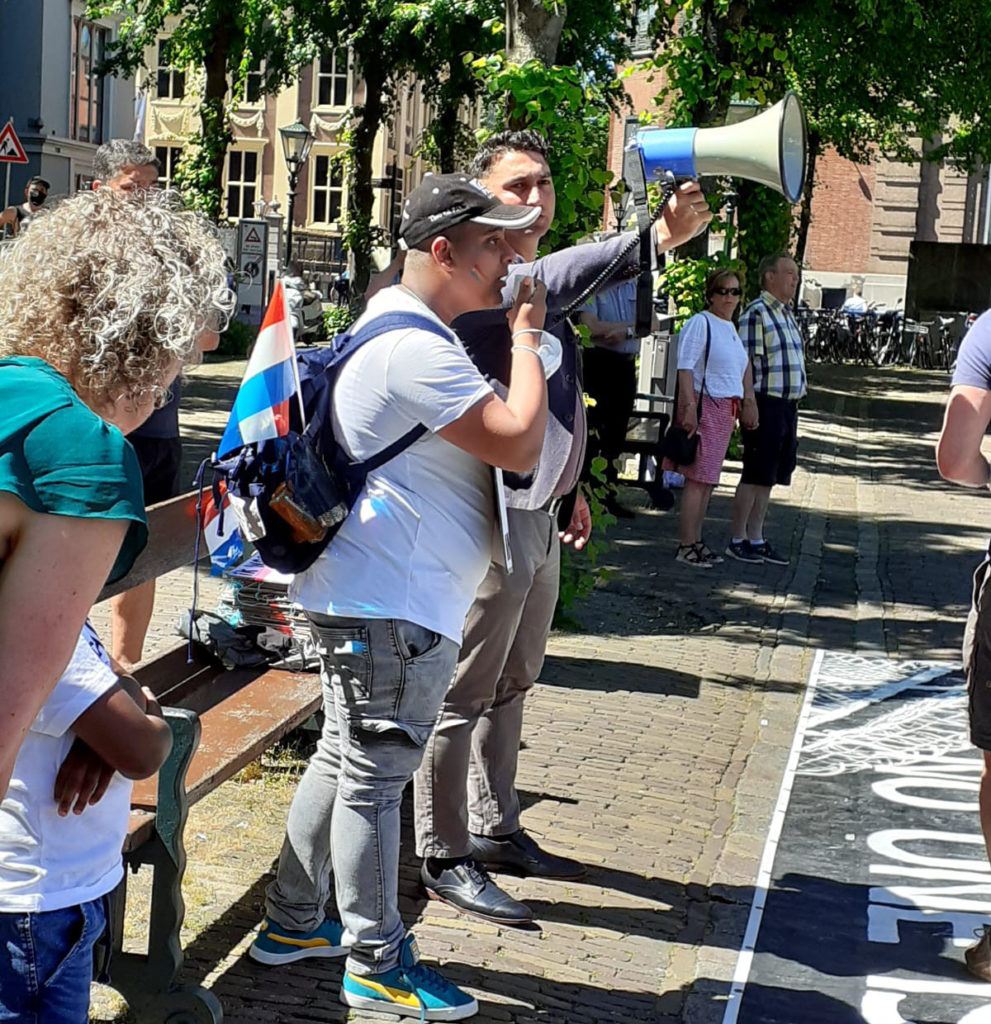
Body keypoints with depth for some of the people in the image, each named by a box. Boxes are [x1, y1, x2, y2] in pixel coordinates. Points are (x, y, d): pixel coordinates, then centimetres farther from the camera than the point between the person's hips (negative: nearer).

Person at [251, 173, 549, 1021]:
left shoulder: (396, 324, 16)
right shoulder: (415, 347, -20)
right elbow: (518, 442, -22)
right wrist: (526, 337, -10)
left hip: (377, 598, 11)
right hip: (390, 607, -11)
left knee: (345, 759, 19)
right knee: (374, 777, 0)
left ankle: (293, 922, 32)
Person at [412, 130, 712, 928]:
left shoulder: (538, 283, 14)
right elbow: (550, 282, -40)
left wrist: (568, 488, 25)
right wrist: (652, 239, -52)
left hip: (538, 513, 10)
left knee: (512, 684, 20)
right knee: (465, 692, -1)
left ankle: (496, 830, 34)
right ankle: (445, 858, 9)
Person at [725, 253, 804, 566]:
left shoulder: (787, 314, 18)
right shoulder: (756, 313, -11)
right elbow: (746, 364, -16)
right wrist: (750, 408, -20)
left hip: (787, 405, 9)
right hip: (766, 403, -9)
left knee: (769, 478, 11)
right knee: (755, 475, -4)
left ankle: (755, 538, 17)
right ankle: (737, 540, 4)